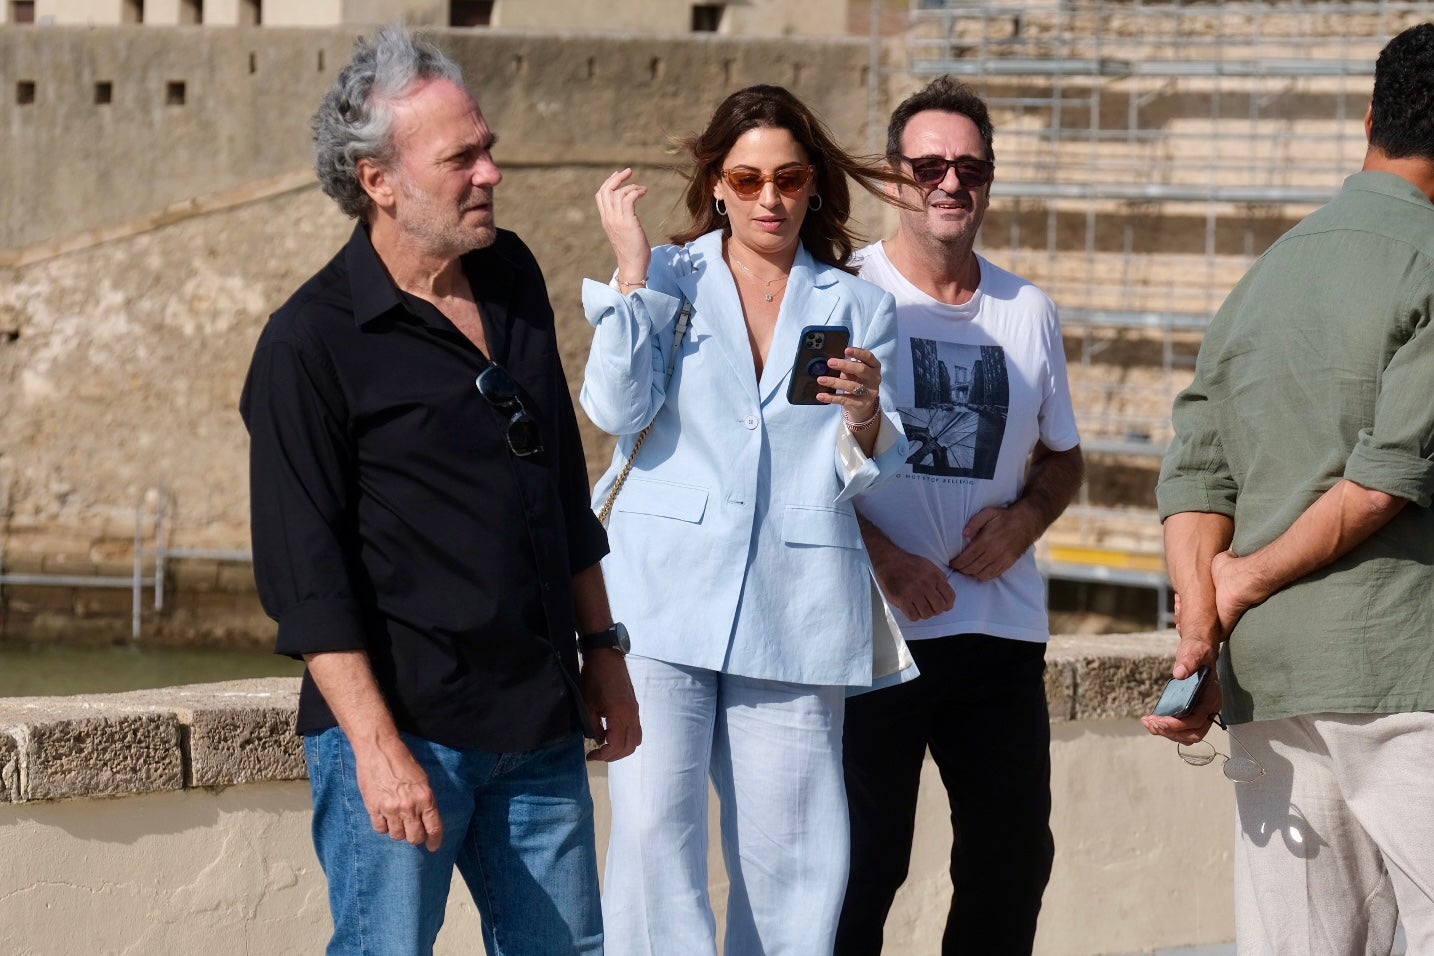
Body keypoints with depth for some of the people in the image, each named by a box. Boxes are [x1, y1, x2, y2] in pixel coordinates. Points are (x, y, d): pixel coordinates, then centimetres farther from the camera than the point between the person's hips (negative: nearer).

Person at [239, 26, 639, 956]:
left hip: (540, 723, 6)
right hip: (403, 727, -6)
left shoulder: (512, 279, 10)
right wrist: (377, 747, -18)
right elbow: (305, 572, -13)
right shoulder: (310, 344, -10)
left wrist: (601, 649, 18)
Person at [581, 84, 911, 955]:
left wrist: (865, 416, -15)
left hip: (794, 613, 1)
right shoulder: (666, 282, 10)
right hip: (666, 597, -1)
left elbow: (866, 475, 7)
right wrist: (632, 267, -6)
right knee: (653, 835, -12)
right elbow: (617, 409, -5)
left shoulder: (857, 307, 13)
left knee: (789, 861, 1)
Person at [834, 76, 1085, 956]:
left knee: (1015, 852, 6)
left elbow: (1063, 457, 20)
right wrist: (882, 557, -15)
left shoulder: (1028, 313, 12)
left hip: (1003, 627, 5)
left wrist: (1025, 518, -2)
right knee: (862, 863, -3)